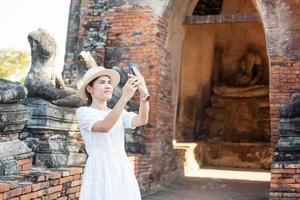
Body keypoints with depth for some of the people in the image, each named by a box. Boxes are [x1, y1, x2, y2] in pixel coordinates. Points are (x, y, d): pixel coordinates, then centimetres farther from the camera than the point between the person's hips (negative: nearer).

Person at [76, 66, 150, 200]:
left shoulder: (120, 113, 14)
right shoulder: (83, 112, -2)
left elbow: (141, 120, -7)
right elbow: (104, 127, -22)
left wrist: (144, 94, -23)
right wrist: (124, 97, -31)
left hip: (123, 171, 5)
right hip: (100, 172, -5)